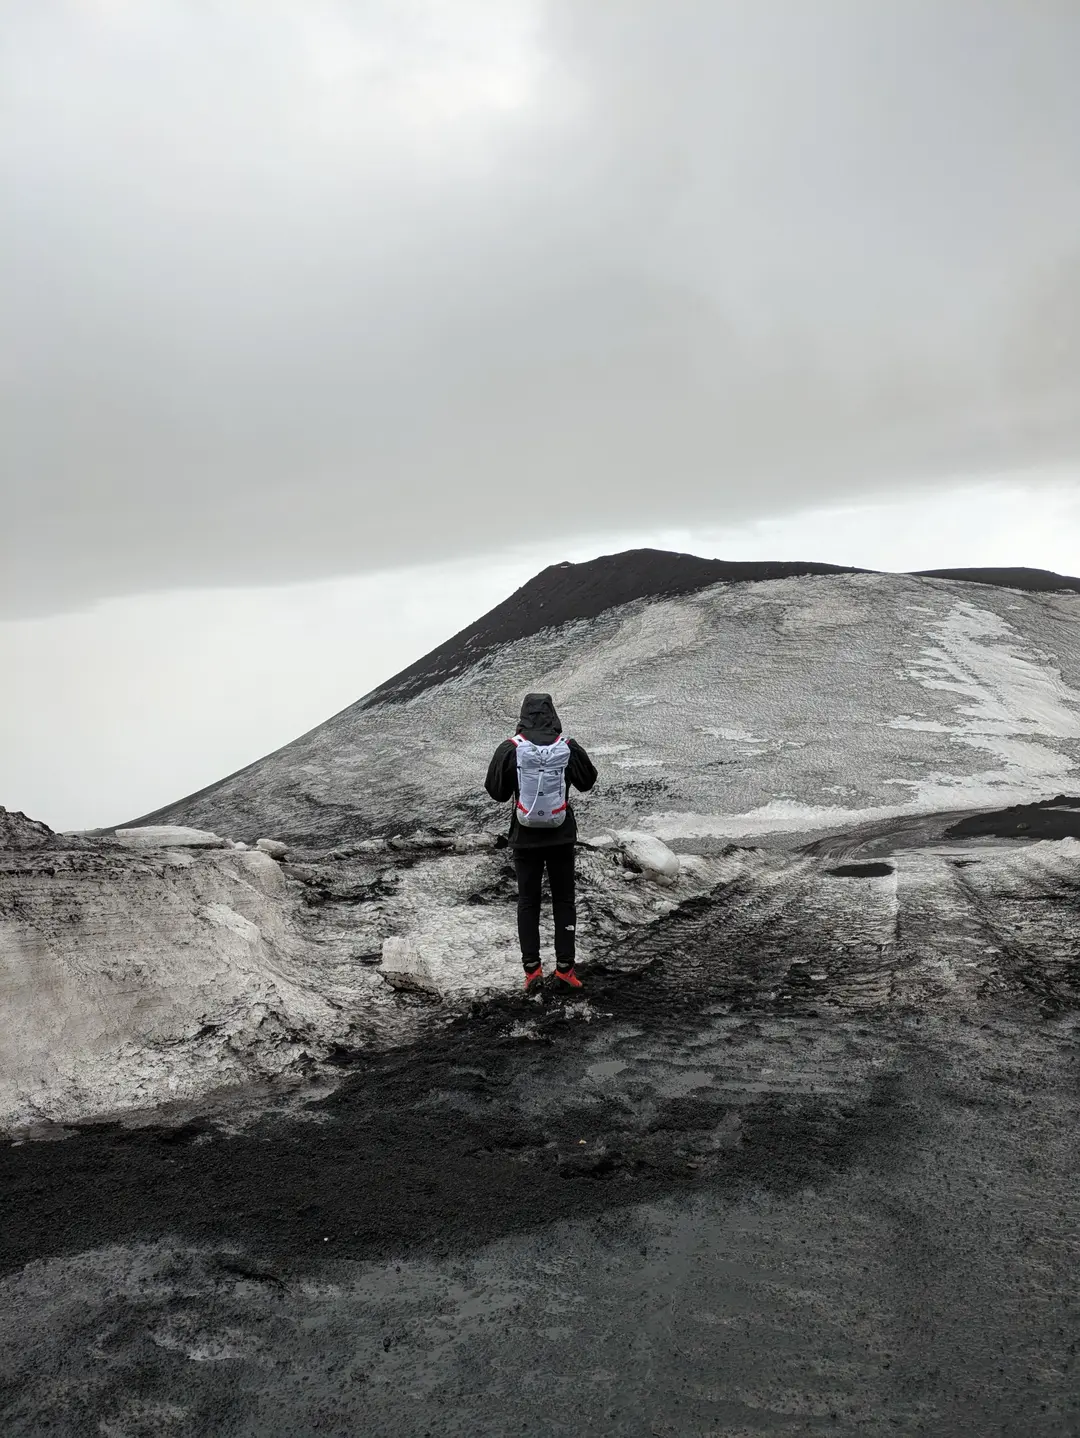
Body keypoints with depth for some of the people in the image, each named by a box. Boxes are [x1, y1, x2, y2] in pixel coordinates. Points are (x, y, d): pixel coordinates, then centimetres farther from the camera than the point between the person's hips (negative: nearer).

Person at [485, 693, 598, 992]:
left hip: (525, 838, 0)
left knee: (528, 901, 11)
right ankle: (564, 966, 10)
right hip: (562, 837, 0)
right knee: (564, 899, 11)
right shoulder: (568, 747, -10)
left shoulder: (509, 749, -12)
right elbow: (588, 780, 7)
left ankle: (531, 966, 8)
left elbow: (495, 791, -2)